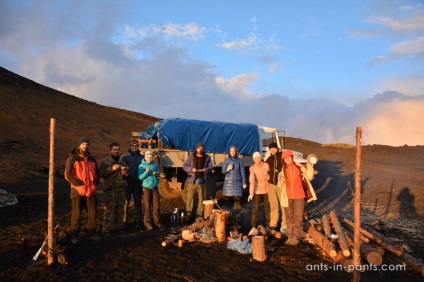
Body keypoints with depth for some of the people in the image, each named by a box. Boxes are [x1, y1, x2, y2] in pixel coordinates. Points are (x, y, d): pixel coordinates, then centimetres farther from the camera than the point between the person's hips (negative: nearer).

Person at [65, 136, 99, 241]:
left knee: (92, 213, 8)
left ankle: (91, 233, 23)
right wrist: (80, 185, -15)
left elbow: (97, 173, 19)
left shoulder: (92, 159, 13)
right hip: (77, 190, -5)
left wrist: (95, 184, 2)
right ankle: (74, 235, 14)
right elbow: (68, 175, -10)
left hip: (91, 190, 5)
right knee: (76, 214, 2)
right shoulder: (72, 158, -3)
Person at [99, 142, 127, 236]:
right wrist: (111, 169, -16)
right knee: (109, 210, -8)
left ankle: (118, 226, 17)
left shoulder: (122, 162, 17)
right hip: (110, 189, -5)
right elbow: (100, 174, -10)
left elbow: (126, 173, 28)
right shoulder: (105, 161, 1)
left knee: (120, 209, 6)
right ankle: (106, 229, -2)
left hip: (121, 188, 5)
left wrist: (125, 172, 5)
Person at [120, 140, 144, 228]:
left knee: (138, 202, 7)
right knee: (126, 201, -1)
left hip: (138, 183, 2)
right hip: (128, 182, -2)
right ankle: (124, 220, 8)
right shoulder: (125, 157, 3)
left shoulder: (142, 157, 8)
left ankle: (137, 221, 13)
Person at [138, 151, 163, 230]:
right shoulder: (142, 165, 0)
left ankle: (157, 222, 11)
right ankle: (147, 222, 10)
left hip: (155, 187, 3)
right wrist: (146, 172, -22)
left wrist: (157, 174, -3)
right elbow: (140, 177, -8)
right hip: (146, 187, -3)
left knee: (157, 205, 2)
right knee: (147, 206, 1)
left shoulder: (154, 164, 10)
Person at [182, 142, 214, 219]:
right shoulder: (191, 156, 3)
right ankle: (189, 212, 5)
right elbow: (184, 166, 2)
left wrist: (207, 169, -12)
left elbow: (211, 167, 11)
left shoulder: (207, 158, 9)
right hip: (192, 180, -2)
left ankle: (200, 213, 14)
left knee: (201, 198, 5)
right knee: (190, 197, -5)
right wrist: (191, 169, -15)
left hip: (202, 180, 2)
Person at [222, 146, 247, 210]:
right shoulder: (226, 160, 1)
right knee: (228, 196, -4)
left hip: (237, 181, -1)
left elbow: (242, 172, 0)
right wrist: (227, 169, -16)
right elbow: (223, 171, 5)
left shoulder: (240, 160, -2)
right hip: (228, 181, 1)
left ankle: (236, 204, 22)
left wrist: (244, 183, -2)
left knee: (237, 196, -8)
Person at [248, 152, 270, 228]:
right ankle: (253, 225, 2)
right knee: (256, 208, -3)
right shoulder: (252, 168, -4)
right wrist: (251, 193, -16)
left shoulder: (266, 165, 3)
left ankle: (268, 225, 20)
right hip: (257, 190, -3)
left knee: (268, 207, 9)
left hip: (267, 189, 3)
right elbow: (252, 181, -11)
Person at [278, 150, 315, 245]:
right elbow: (281, 185, 9)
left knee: (298, 217, -2)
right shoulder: (283, 170, 7)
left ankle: (295, 238, 5)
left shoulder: (299, 166, 2)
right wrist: (280, 180, -13)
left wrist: (310, 166, -8)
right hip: (288, 196, 2)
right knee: (289, 218, 8)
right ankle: (290, 237, 17)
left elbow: (309, 177, 2)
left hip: (299, 196, -2)